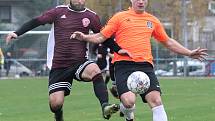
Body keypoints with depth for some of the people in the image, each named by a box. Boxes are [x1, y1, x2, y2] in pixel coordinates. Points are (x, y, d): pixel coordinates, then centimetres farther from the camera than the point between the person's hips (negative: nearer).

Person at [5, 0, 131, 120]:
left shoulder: (91, 16, 5)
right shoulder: (59, 12, 2)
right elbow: (37, 21, 3)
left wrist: (118, 49, 4)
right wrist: (17, 33, -5)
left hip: (80, 62, 0)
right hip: (58, 67, 0)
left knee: (94, 70, -35)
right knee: (55, 103, -7)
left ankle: (105, 107, -39)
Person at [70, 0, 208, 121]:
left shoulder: (153, 21, 19)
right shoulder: (120, 17, 9)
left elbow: (168, 42, 30)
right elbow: (101, 37, 8)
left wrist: (189, 53, 27)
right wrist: (84, 37, -11)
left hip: (145, 65, 3)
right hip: (123, 64, -3)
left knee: (156, 99, -14)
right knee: (128, 100, -21)